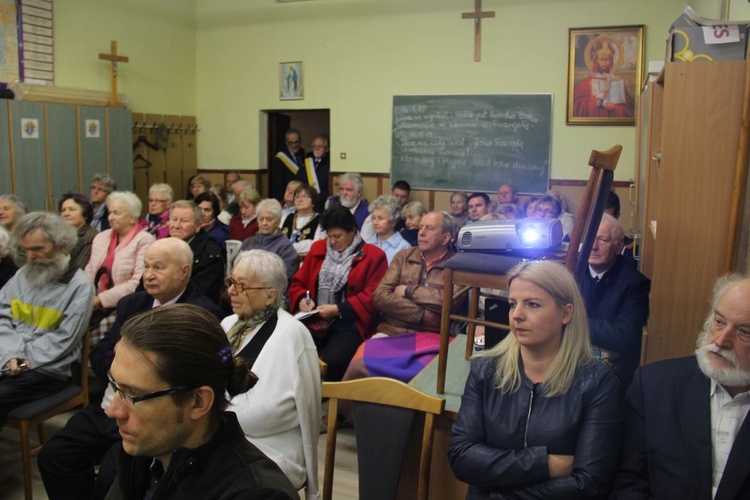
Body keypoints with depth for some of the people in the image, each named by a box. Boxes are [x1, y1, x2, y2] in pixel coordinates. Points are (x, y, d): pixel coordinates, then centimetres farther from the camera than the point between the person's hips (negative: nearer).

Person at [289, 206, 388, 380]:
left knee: (333, 360, -32)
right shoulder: (318, 248, 19)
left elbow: (372, 297, -4)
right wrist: (302, 299, -1)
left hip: (349, 325, -4)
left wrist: (338, 310, -12)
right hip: (314, 321, 4)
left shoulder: (373, 256, 3)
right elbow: (298, 283, 22)